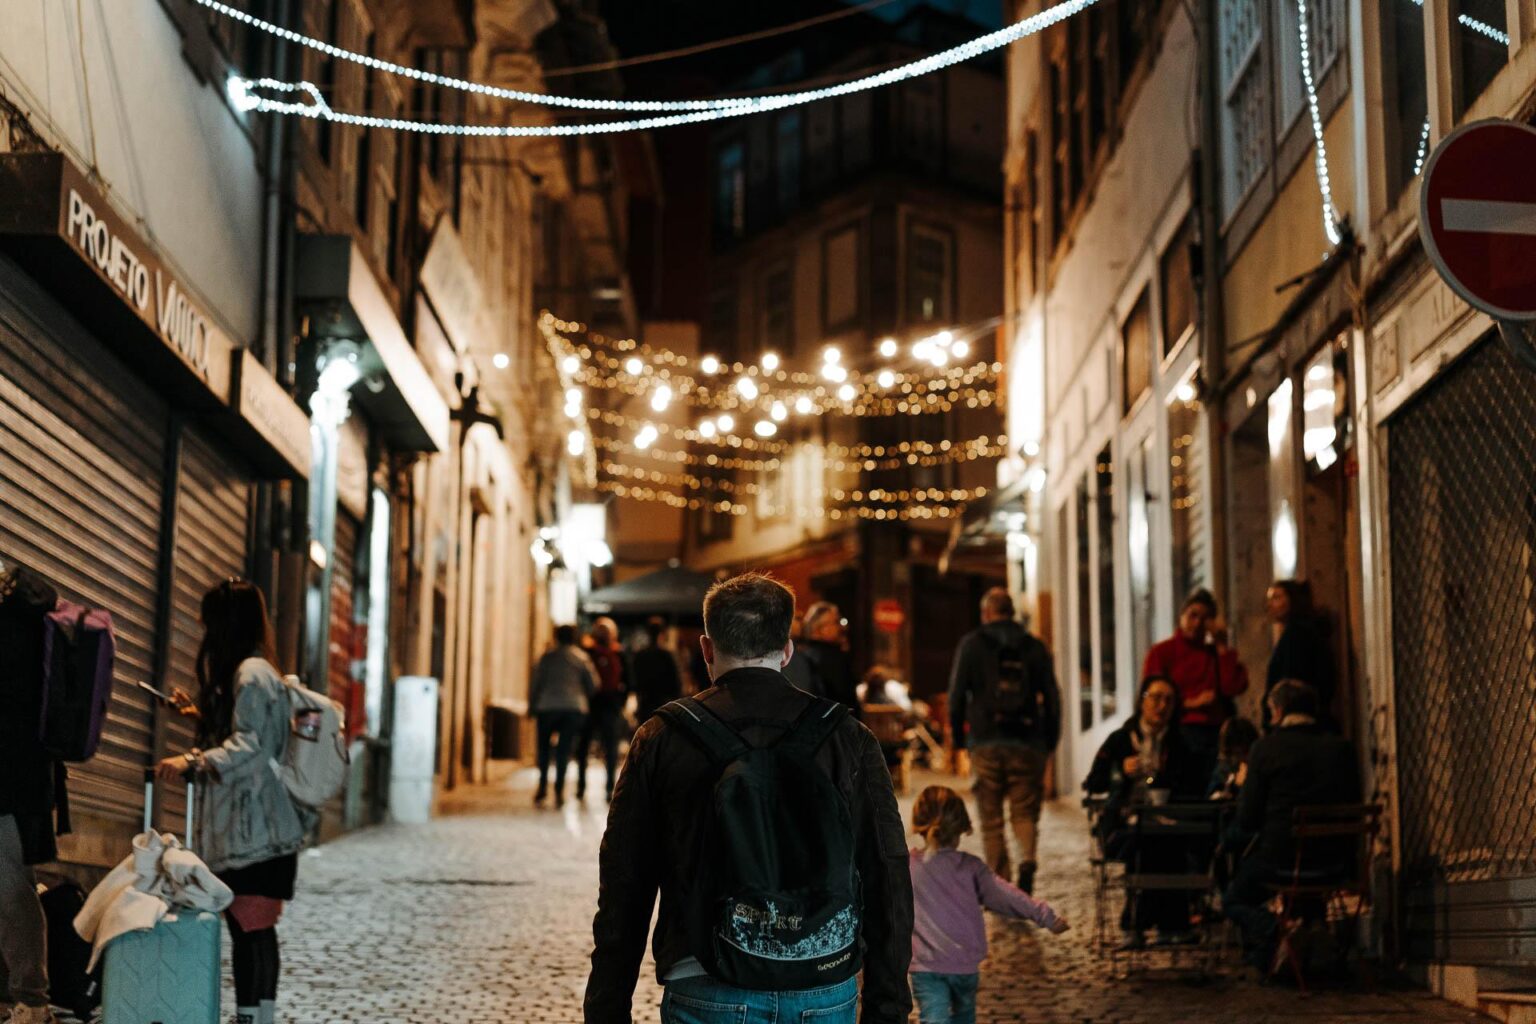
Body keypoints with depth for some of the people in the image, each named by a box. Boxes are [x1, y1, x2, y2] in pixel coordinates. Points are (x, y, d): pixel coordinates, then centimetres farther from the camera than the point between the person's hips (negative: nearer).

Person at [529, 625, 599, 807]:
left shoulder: (548, 657, 4)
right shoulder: (582, 658, 5)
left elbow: (536, 683, 2)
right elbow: (593, 684, 5)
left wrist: (532, 705, 9)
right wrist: (587, 701, 21)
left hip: (548, 707, 0)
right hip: (574, 708, 0)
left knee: (544, 746, 14)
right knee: (564, 749, 2)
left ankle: (543, 785, 5)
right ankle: (559, 790, -4)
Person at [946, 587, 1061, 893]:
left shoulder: (971, 644, 5)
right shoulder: (1035, 647, 10)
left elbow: (957, 694, 0)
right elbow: (1052, 698, 8)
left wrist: (957, 740, 7)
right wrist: (1050, 743, 12)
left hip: (985, 743, -1)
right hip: (1027, 744, 1)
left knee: (991, 819, 6)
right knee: (1025, 813, 8)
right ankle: (1027, 859, -20)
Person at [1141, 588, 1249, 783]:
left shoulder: (1216, 653, 20)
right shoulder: (1161, 652, 10)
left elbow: (1234, 687, 3)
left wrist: (1221, 646, 5)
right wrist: (1189, 702, -8)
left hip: (1217, 730, 3)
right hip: (1182, 729, -3)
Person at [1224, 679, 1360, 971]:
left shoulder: (1266, 748, -10)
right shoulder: (1342, 747, 0)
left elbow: (1247, 821, -9)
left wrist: (1242, 787, 11)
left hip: (1281, 859, -5)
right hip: (1335, 861, 5)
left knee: (1233, 900, 20)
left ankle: (1269, 927, -9)